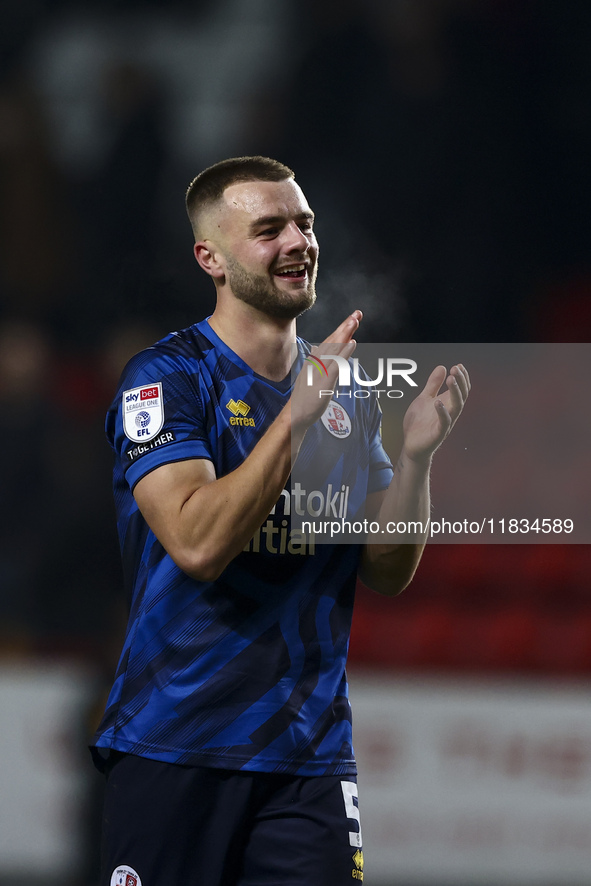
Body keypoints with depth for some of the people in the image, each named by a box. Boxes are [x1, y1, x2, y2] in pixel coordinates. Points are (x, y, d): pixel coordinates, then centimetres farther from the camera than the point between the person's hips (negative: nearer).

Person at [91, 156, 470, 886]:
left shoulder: (345, 389, 11)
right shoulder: (165, 378, -8)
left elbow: (386, 573, 11)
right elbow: (197, 542, -21)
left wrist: (416, 454, -5)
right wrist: (297, 415, -21)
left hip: (310, 755, 5)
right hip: (176, 751, -5)